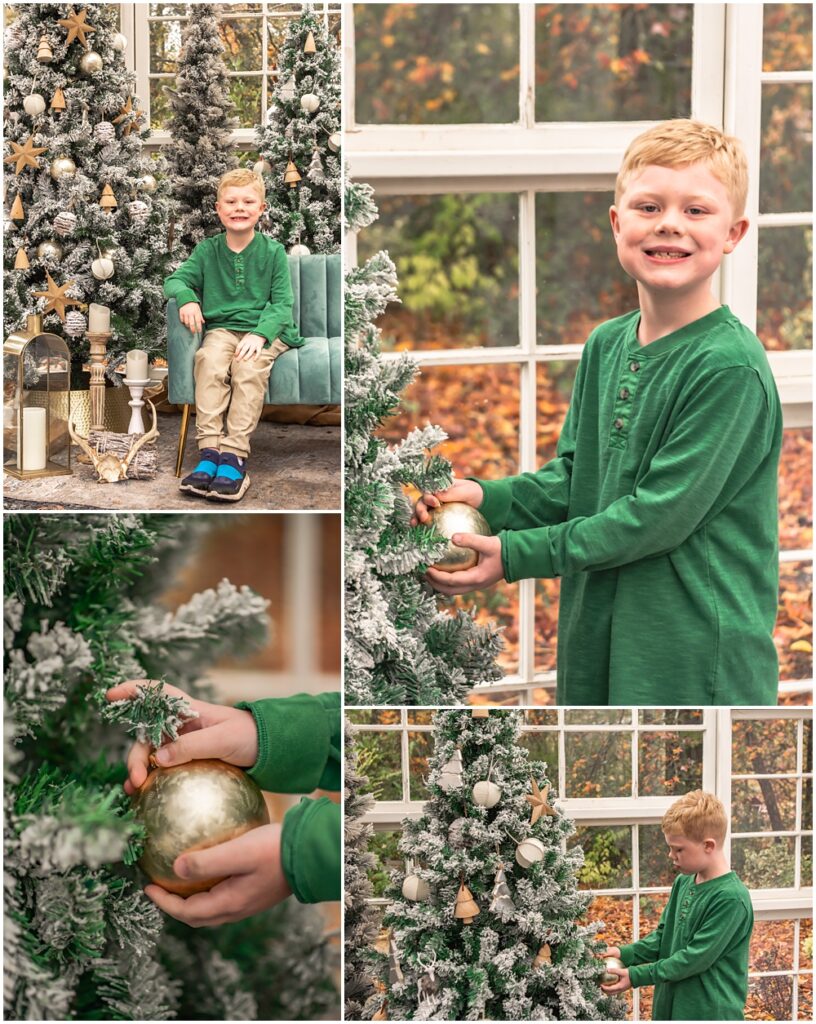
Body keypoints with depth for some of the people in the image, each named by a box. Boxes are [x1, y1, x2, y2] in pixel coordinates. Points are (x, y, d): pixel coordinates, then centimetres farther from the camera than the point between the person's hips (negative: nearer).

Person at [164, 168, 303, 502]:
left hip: (265, 329, -2)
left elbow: (282, 303, -1)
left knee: (248, 364, -34)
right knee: (209, 358, -32)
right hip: (221, 328, 2)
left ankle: (234, 456, -38)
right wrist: (186, 298, -15)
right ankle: (209, 451, -38)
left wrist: (260, 333, -19)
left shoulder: (273, 251, 4)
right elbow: (176, 279, 10)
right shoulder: (207, 250, 11)